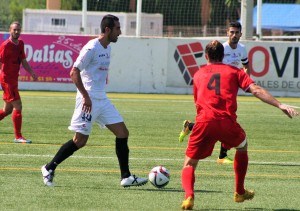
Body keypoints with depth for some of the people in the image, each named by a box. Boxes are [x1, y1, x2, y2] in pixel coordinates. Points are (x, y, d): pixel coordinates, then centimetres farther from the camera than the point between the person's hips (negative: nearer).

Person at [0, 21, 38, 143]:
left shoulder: (20, 44, 10)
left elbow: (24, 62, 18)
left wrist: (32, 73, 5)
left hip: (14, 79, 8)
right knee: (17, 106, -11)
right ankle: (18, 137, -7)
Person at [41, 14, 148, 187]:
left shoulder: (107, 48, 12)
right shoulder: (92, 48, -15)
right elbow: (74, 72, -18)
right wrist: (86, 96, -20)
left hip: (102, 100, 9)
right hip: (89, 100, -9)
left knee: (123, 133, 1)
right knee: (80, 140, -7)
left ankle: (126, 177, 4)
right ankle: (49, 168, 8)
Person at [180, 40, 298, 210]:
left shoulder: (198, 74, 25)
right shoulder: (234, 71, 18)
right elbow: (256, 90, 4)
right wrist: (280, 105, -3)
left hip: (204, 122, 0)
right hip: (227, 122, 0)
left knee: (189, 164, 9)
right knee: (242, 146, 32)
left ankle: (189, 195, -22)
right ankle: (240, 192, 39)